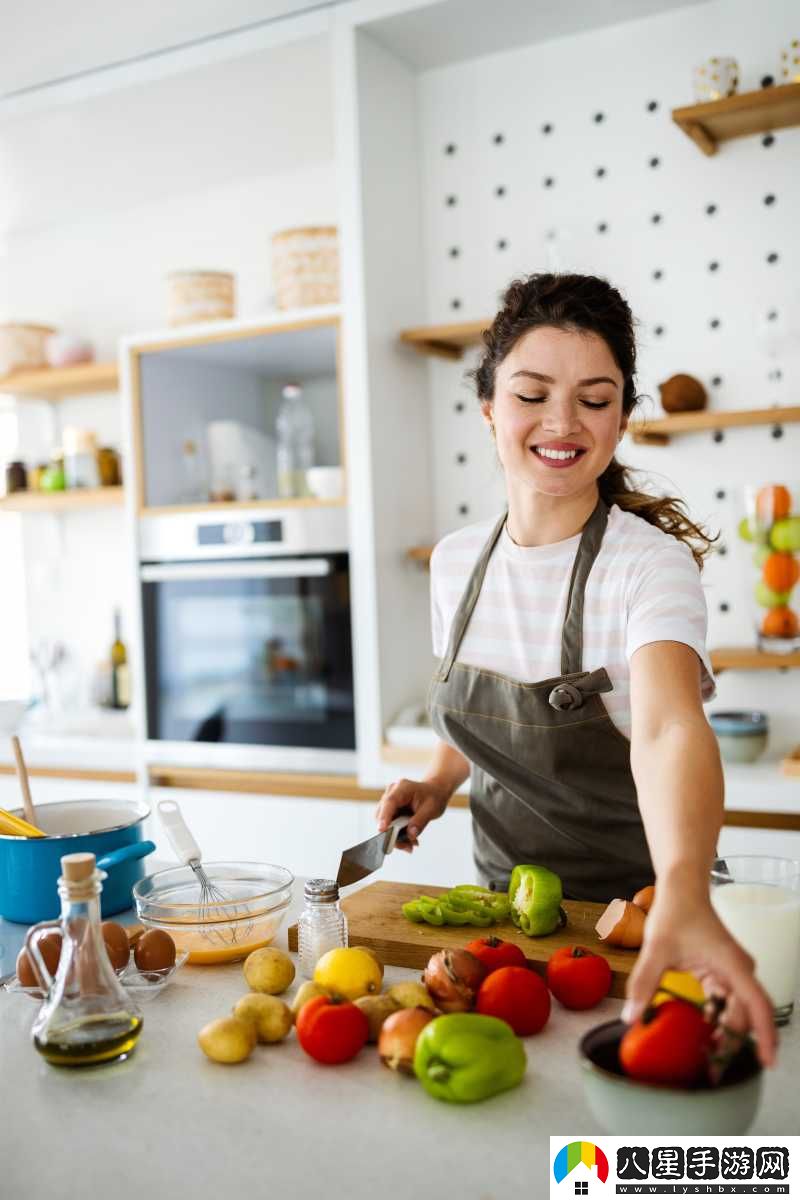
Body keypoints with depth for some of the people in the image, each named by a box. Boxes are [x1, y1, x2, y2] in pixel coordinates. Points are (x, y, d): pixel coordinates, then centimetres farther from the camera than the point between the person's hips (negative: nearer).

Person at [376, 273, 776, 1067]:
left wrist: (683, 901, -51)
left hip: (632, 918, -3)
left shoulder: (648, 564, -18)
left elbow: (669, 729, -35)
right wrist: (437, 782, -6)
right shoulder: (455, 562, -2)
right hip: (505, 904, 3)